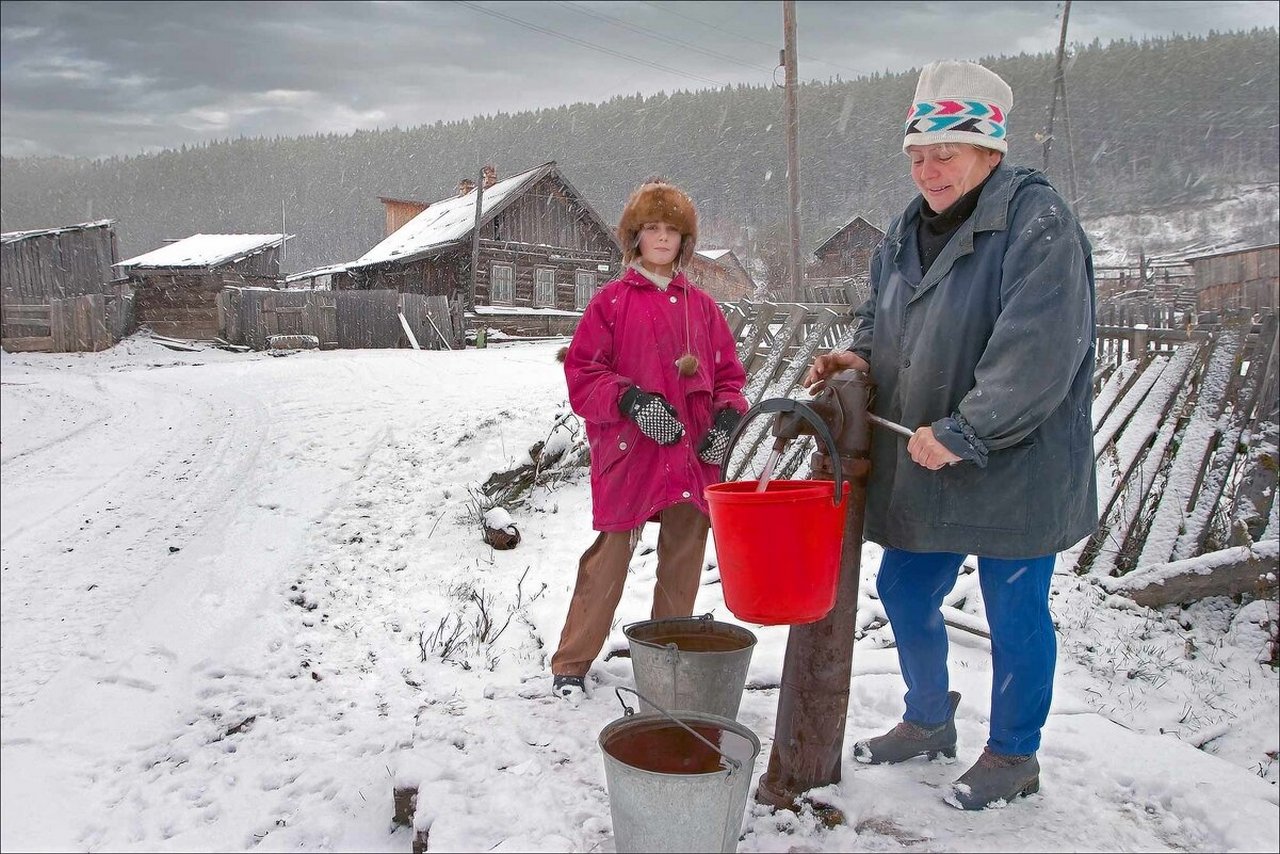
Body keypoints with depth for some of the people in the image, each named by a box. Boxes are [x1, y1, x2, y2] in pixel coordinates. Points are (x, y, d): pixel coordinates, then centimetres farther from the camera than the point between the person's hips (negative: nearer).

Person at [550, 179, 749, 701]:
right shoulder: (613, 300, 1)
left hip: (694, 458, 4)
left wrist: (728, 415, -3)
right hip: (628, 457, -4)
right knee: (609, 561, 0)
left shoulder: (701, 305, 13)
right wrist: (629, 399, -18)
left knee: (683, 565, 11)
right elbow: (581, 373, -3)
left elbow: (728, 374, 17)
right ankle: (570, 664, 14)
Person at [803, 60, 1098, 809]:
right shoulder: (909, 229, 10)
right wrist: (860, 355, 2)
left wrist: (962, 432, -27)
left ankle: (1014, 755, 28)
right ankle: (929, 721, 40)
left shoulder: (1037, 222, -16)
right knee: (906, 593, 17)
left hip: (1013, 470, -8)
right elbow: (880, 313, 24)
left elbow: (1039, 350, -26)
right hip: (922, 469, 8)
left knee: (1016, 614, 7)